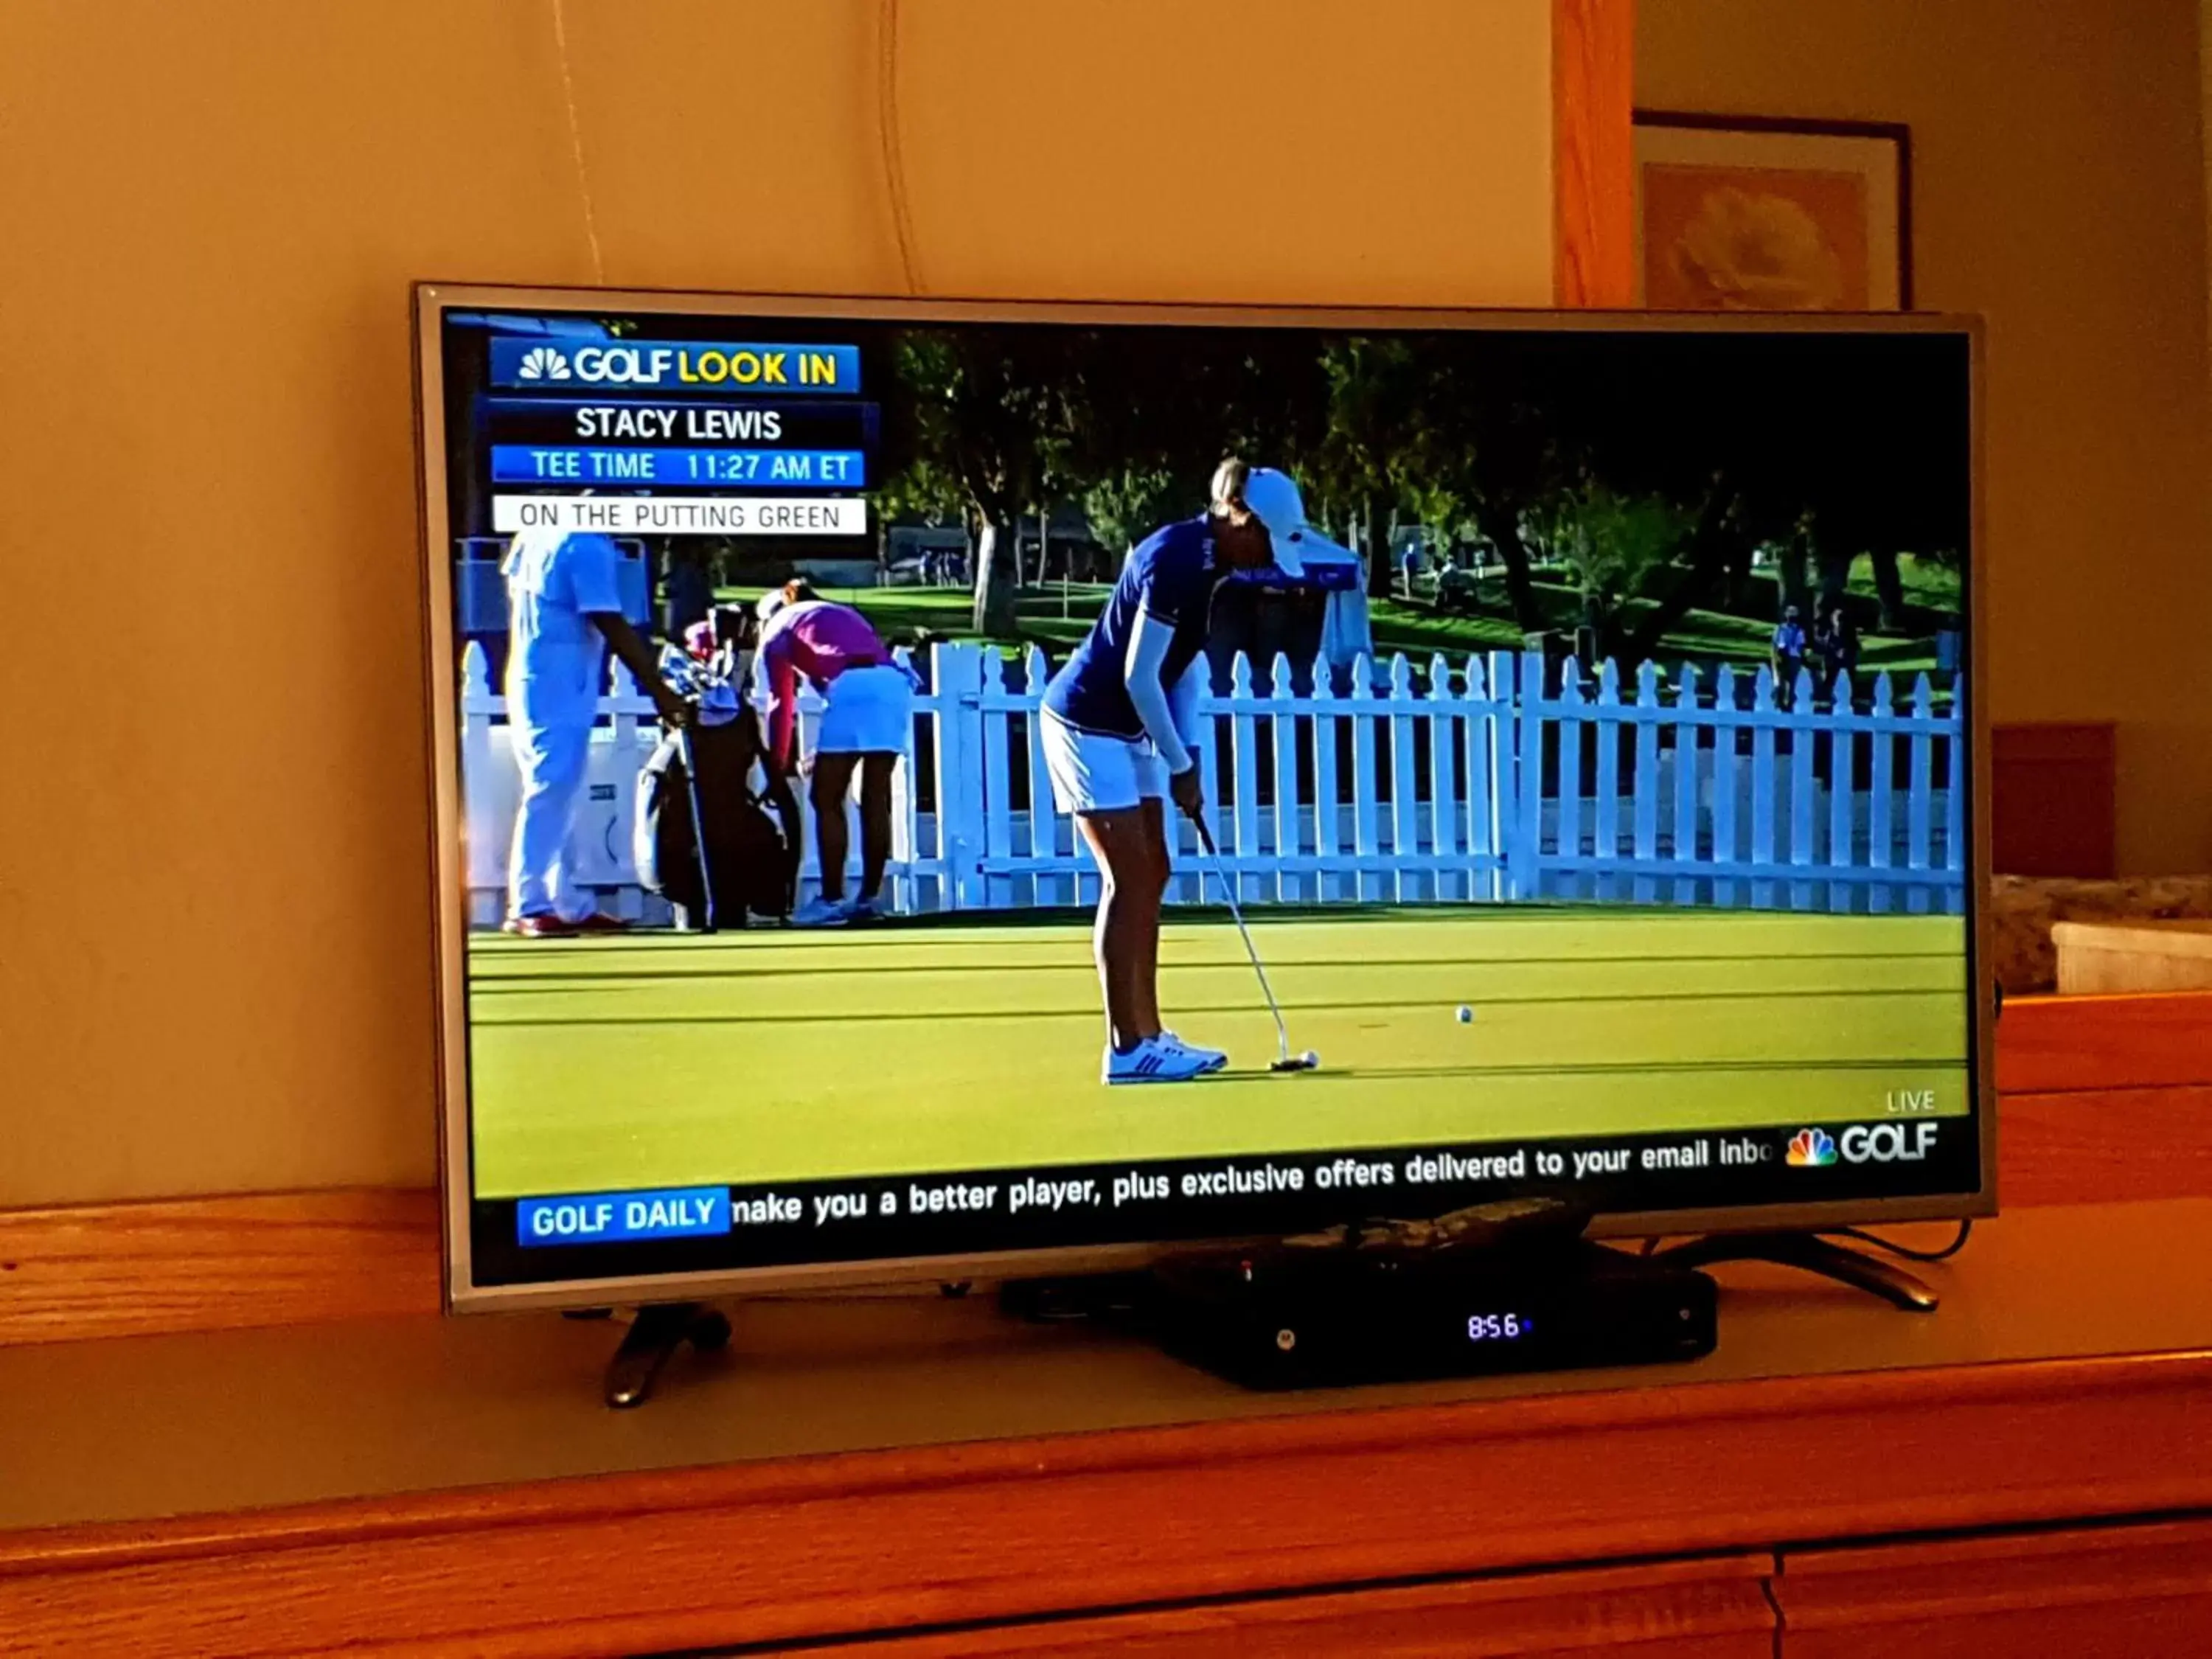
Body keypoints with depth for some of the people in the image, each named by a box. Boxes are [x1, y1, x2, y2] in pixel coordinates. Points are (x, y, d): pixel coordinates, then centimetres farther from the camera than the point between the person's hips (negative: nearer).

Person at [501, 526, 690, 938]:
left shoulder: (538, 532, 11)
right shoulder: (590, 548, -16)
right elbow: (614, 628, -19)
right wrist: (659, 691, -16)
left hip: (528, 685, 9)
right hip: (560, 694, -9)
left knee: (560, 798, 12)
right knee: (550, 796, -7)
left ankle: (570, 904, 16)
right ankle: (527, 906, -6)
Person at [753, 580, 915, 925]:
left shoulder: (778, 630, 22)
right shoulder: (842, 613, 39)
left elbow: (781, 704, 17)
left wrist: (778, 762, 27)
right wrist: (823, 756, 40)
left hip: (852, 689, -6)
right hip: (894, 684, 6)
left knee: (826, 801, 2)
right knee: (875, 800, 11)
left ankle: (832, 900, -1)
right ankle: (870, 898, 14)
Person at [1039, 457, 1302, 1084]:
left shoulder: (1208, 562, 5)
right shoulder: (1173, 559, -23)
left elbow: (1187, 665, 9)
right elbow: (1138, 676, -22)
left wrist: (1185, 758, 2)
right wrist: (1180, 767, -14)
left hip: (1128, 728, 10)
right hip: (1087, 722, -10)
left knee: (1150, 875, 9)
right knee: (1130, 878, -9)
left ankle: (1147, 1035, 15)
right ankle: (1125, 1047, -4)